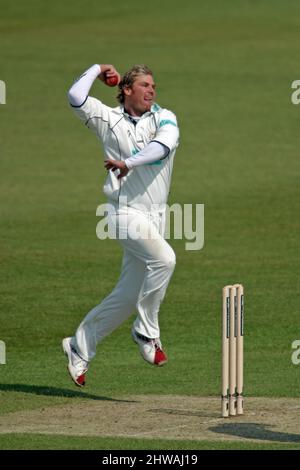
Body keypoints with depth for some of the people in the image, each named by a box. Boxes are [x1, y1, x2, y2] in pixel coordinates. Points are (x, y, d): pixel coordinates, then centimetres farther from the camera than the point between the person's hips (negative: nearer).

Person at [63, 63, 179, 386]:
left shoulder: (165, 119, 5)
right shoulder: (108, 119, 3)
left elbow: (162, 147, -15)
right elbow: (76, 97, -10)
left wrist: (127, 163, -25)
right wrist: (97, 70, 4)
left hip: (156, 216, 4)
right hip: (126, 212, -4)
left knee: (128, 295, 8)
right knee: (163, 258, -29)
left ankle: (79, 347, 23)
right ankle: (146, 332, -17)